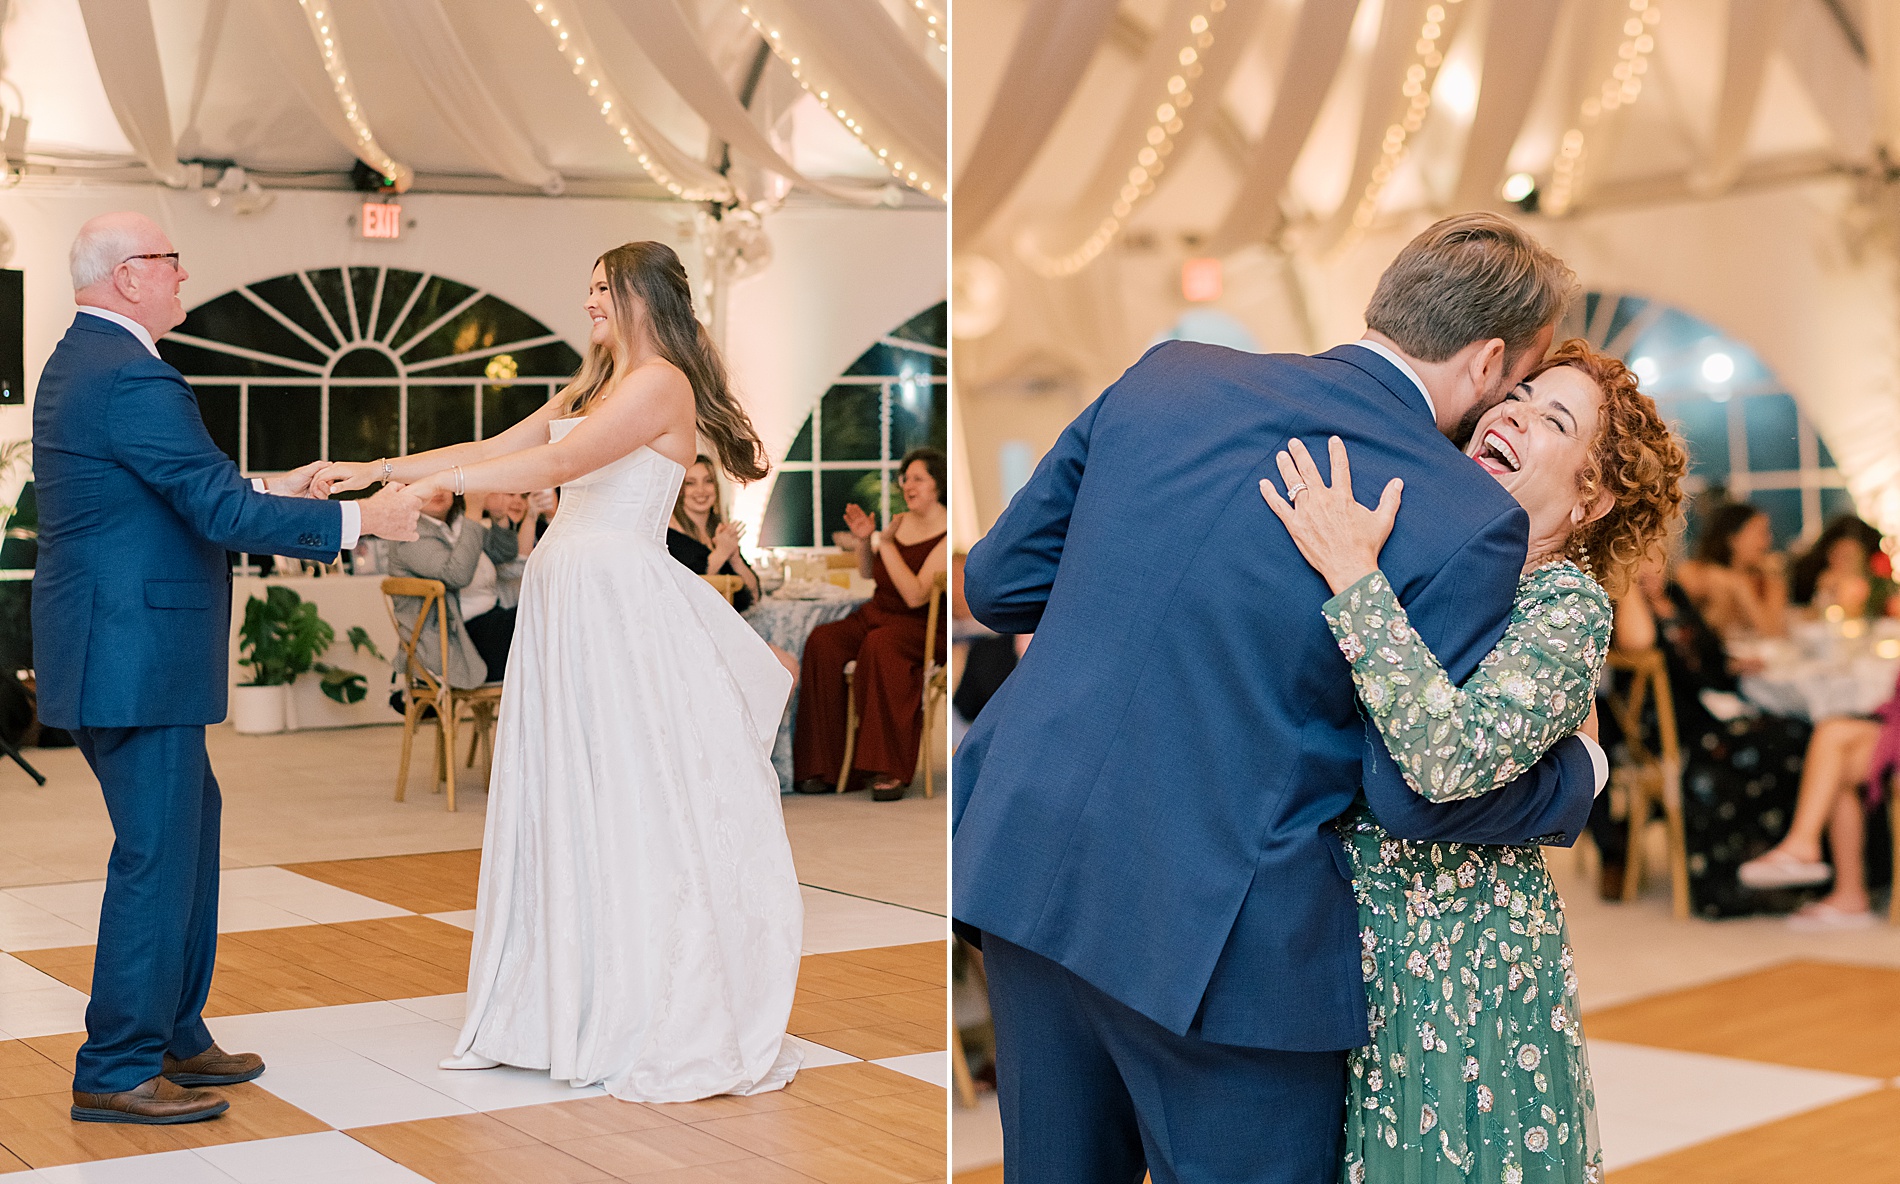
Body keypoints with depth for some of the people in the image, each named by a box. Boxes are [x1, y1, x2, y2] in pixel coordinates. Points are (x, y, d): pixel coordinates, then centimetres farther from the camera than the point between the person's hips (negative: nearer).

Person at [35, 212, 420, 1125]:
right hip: (136, 653, -11)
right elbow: (222, 512, -22)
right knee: (156, 851, -3)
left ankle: (173, 1034, 28)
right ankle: (116, 1072, 6)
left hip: (111, 646, 11)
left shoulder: (77, 362, 15)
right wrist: (359, 519, -15)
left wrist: (272, 489, 20)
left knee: (189, 822, 19)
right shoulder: (133, 379, -19)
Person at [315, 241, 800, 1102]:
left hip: (622, 603, -9)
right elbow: (491, 450, 21)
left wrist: (438, 481, -11)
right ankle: (569, 1007, 15)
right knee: (563, 800, 8)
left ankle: (671, 1028, 3)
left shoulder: (662, 383, -7)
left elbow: (558, 463, -15)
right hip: (566, 597, 9)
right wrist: (378, 470, 14)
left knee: (634, 802, -5)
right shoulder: (588, 391, 22)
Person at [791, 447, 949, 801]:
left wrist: (887, 544, -19)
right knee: (822, 642, -21)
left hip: (922, 628, -7)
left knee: (880, 646, -38)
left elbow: (916, 596, -20)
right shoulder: (902, 522, 12)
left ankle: (890, 770, -34)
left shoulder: (948, 537, -10)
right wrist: (864, 540, 5)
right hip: (876, 614, 7)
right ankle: (820, 768, -22)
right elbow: (867, 572, 24)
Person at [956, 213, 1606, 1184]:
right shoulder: (1468, 521, -12)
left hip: (1020, 867, 6)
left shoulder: (1168, 375, 2)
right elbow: (1418, 796, -9)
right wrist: (1579, 774, 8)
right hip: (1219, 940, -5)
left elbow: (996, 581, 8)